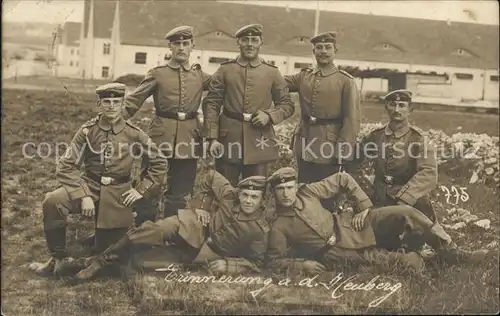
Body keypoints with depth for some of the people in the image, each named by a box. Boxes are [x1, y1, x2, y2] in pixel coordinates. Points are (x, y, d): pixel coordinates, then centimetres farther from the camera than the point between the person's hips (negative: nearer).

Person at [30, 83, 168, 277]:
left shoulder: (134, 134, -6)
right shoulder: (87, 131, -6)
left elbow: (160, 162, 4)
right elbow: (66, 167, -9)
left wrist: (142, 190, -3)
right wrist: (83, 196, -21)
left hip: (118, 195, 0)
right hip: (89, 186, 0)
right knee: (52, 202, -31)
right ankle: (59, 258, -12)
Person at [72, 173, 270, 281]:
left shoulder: (260, 230, -19)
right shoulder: (229, 194, -12)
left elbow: (256, 263, -10)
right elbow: (211, 176, 6)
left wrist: (227, 265, -24)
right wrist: (200, 206, 2)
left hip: (212, 255, -2)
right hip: (196, 226, 2)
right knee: (151, 231, -23)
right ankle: (100, 262, -13)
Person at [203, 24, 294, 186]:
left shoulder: (272, 72, 7)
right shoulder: (225, 70, 4)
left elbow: (287, 104, 10)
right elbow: (211, 104, 2)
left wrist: (269, 115, -11)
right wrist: (213, 138, -6)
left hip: (259, 141, 1)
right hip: (228, 139, 0)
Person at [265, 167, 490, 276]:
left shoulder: (307, 192, -3)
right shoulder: (278, 228, -11)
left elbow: (343, 178, 6)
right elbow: (274, 261, -6)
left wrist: (365, 206, -2)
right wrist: (301, 265, -21)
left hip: (348, 225, 5)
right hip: (337, 254, -5)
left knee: (406, 212, -11)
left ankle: (453, 252, -1)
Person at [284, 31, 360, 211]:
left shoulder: (345, 81, -5)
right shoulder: (303, 77, 10)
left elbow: (352, 119, -8)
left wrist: (343, 152, -13)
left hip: (330, 148, -4)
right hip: (305, 146, 5)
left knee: (328, 198, 4)